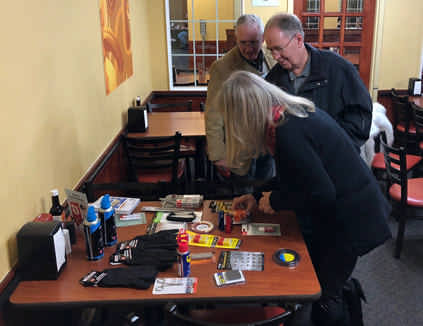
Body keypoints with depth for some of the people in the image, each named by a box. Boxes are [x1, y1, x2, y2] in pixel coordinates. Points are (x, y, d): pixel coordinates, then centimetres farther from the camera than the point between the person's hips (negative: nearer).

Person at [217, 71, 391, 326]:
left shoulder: (288, 133, -30)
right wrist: (258, 196, 10)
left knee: (324, 296, 7)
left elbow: (322, 194, -27)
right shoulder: (295, 111, 0)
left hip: (350, 218, -9)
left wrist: (275, 201, -13)